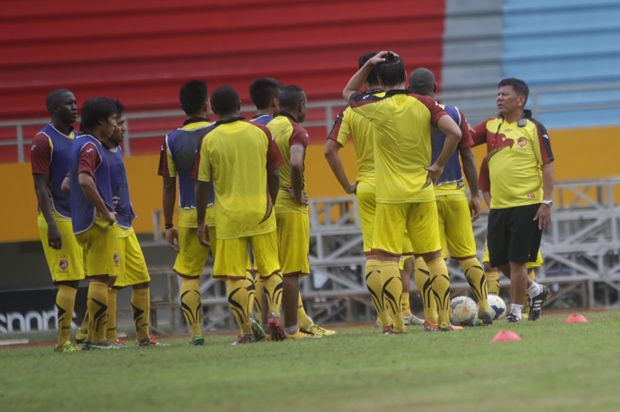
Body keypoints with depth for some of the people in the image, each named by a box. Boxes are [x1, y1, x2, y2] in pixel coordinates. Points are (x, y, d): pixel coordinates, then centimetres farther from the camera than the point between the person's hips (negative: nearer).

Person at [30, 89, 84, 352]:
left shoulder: (78, 139, 15)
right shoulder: (44, 141, -8)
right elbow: (41, 187, -13)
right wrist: (51, 226, -19)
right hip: (58, 219, -7)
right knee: (68, 280, -9)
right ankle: (63, 340, -6)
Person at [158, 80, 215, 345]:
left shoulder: (172, 140, 2)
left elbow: (169, 187, 4)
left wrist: (168, 226, 9)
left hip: (188, 215, 1)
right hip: (221, 213, -1)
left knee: (188, 276, 7)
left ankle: (196, 333, 0)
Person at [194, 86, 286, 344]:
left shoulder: (209, 141, -4)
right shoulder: (260, 133, 0)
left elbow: (202, 185, -2)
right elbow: (274, 174, 5)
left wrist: (201, 222, 5)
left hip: (229, 216, -2)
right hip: (261, 211, 2)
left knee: (235, 276, 2)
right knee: (270, 269, 12)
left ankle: (246, 332, 0)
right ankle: (274, 314, -9)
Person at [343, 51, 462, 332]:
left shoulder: (375, 107, -5)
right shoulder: (425, 104, -2)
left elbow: (347, 92, 16)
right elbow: (454, 133, -13)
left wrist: (368, 64, 10)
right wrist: (439, 165, -1)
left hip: (389, 195, -2)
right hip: (423, 192, 2)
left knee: (388, 258, -1)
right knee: (434, 256, 9)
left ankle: (396, 323, -7)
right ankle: (444, 319, 7)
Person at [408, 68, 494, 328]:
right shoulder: (454, 114, 2)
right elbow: (467, 157, 4)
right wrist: (475, 194, 11)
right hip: (455, 193, 2)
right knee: (466, 254, 11)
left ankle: (433, 316, -4)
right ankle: (484, 308, 12)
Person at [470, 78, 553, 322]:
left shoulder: (534, 128, -3)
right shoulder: (490, 126, 11)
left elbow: (547, 166, -5)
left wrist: (547, 202, -11)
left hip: (527, 205, -6)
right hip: (498, 206, 6)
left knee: (517, 260, -5)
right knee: (498, 261, 9)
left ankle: (515, 311, 7)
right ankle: (536, 291, 30)